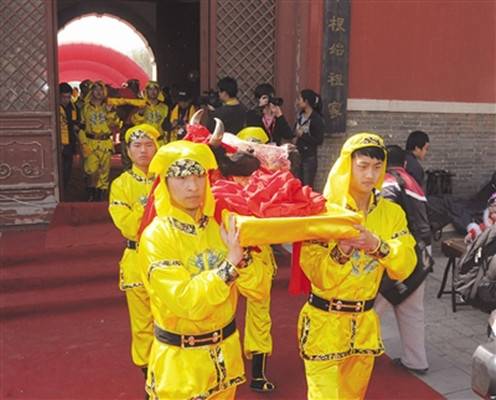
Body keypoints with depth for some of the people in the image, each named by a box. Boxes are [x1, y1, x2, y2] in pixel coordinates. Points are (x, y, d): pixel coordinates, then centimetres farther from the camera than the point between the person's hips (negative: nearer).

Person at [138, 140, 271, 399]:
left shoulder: (222, 225, -4)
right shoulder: (156, 236, -18)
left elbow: (259, 291, -7)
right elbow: (187, 303, -27)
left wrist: (243, 254, -23)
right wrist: (231, 261, -28)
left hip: (226, 352, 5)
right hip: (180, 360, -5)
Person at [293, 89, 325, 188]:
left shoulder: (316, 118, -13)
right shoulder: (300, 115, 8)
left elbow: (319, 140, -16)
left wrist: (303, 135, -15)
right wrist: (295, 138, 1)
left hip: (309, 158, -6)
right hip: (298, 156, 6)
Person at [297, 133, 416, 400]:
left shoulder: (391, 212, -2)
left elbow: (405, 267, -12)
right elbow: (317, 276, -18)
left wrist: (377, 244, -30)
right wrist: (341, 250, -36)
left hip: (365, 323, 5)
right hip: (325, 322, -4)